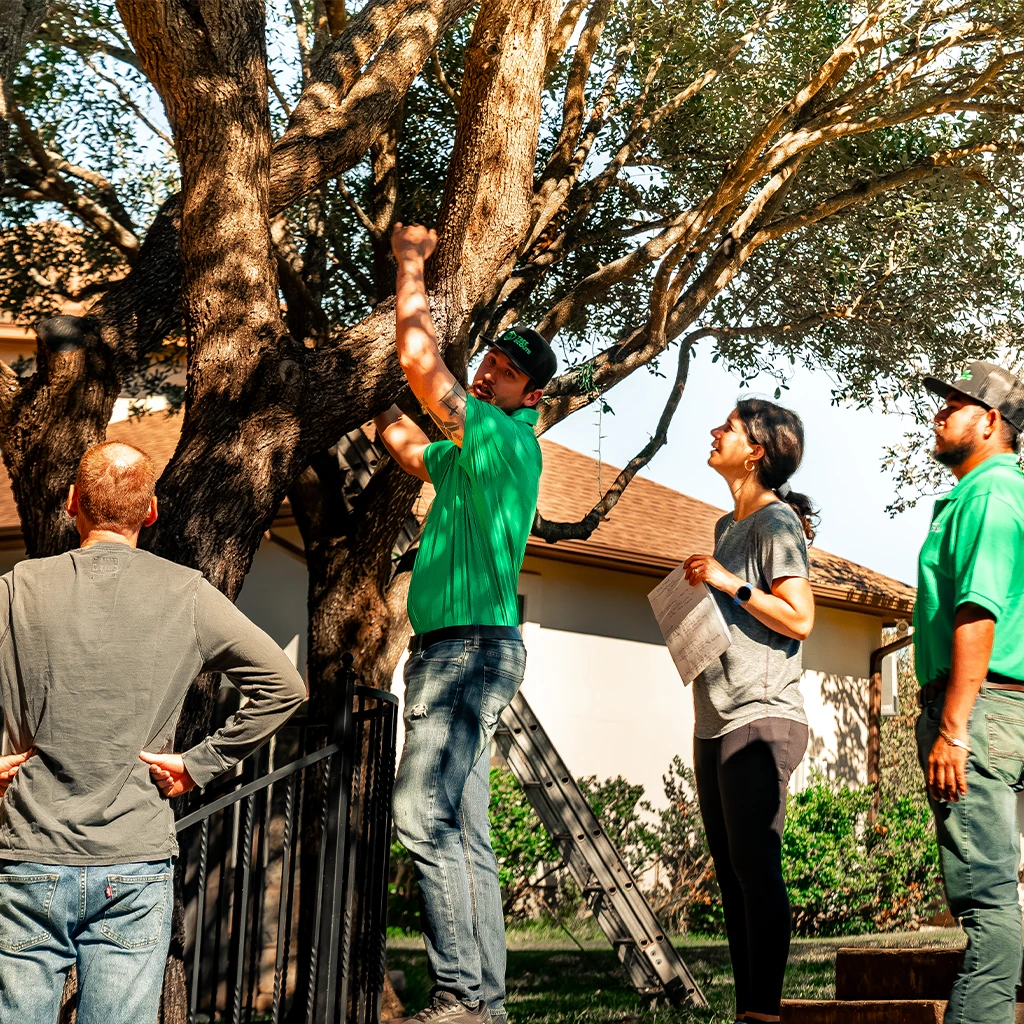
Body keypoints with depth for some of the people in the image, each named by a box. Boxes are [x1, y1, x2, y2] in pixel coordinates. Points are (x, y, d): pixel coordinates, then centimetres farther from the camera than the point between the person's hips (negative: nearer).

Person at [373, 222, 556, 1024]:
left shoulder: (507, 438, -7)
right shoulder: (470, 451, 21)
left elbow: (419, 358, -9)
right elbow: (410, 449, 40)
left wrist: (410, 265, 2)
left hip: (471, 648, -10)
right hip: (454, 653, 10)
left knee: (425, 815, -18)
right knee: (465, 833, 6)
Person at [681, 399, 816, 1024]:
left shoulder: (776, 521, -6)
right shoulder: (727, 526, 20)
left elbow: (800, 620, -13)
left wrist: (731, 583, -14)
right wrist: (692, 593, 14)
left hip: (760, 720, -9)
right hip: (716, 724, 9)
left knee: (755, 865, -12)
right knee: (732, 872, 8)